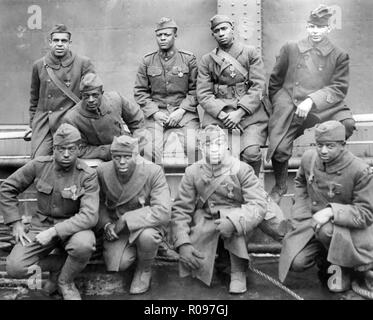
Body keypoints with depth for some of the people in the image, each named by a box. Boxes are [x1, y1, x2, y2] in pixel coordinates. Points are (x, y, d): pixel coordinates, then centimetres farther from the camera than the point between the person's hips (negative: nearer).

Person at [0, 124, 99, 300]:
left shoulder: (88, 176, -16)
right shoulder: (39, 165, -8)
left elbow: (89, 216, -25)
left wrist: (54, 232, -30)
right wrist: (16, 223, -4)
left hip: (72, 226, -2)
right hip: (41, 224, 2)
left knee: (84, 245, -37)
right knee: (15, 268, -19)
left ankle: (65, 281, -4)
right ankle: (60, 264, 9)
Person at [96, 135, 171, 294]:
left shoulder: (154, 172, -23)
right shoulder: (103, 171, -12)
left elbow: (163, 211, -31)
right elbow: (99, 203, 6)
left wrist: (126, 219, -29)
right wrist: (106, 224, -12)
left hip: (146, 223, -2)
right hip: (116, 226, 3)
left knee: (147, 236, -37)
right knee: (118, 264, -19)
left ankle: (145, 269, -2)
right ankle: (133, 249, 19)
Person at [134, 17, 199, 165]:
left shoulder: (188, 58, 5)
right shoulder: (147, 61, 9)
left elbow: (195, 89, 3)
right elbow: (140, 92, 8)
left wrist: (181, 111, -10)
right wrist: (154, 112, -6)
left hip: (184, 112, -1)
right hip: (156, 114, 1)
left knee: (192, 148, -21)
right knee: (150, 150, -19)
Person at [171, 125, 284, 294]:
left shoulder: (241, 169, -14)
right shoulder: (192, 173, -8)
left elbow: (258, 204, -22)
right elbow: (181, 210, -9)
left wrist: (234, 221, -40)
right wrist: (183, 243, -22)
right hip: (209, 223, 1)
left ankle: (239, 271, -13)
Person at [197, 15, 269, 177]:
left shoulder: (250, 52, 9)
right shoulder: (207, 60, 13)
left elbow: (258, 86, -1)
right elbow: (203, 93, 5)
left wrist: (239, 113, -13)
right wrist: (221, 114, -12)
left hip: (249, 110, -1)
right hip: (218, 113, 1)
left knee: (251, 152, -24)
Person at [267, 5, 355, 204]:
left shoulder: (339, 56, 8)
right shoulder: (290, 49, 11)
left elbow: (339, 88, -2)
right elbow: (275, 81, 18)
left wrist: (312, 100, -16)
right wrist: (279, 105, 10)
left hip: (321, 108, 1)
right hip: (289, 107, 0)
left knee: (347, 123, -28)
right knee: (280, 149, -19)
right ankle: (280, 186, 12)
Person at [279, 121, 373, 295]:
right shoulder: (308, 157, -5)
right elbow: (300, 184, 18)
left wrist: (332, 211, -31)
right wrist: (303, 212, 4)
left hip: (348, 227, -4)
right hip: (311, 221, 4)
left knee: (326, 230, -39)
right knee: (296, 262, -15)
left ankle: (342, 268, -6)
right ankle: (325, 259, 18)